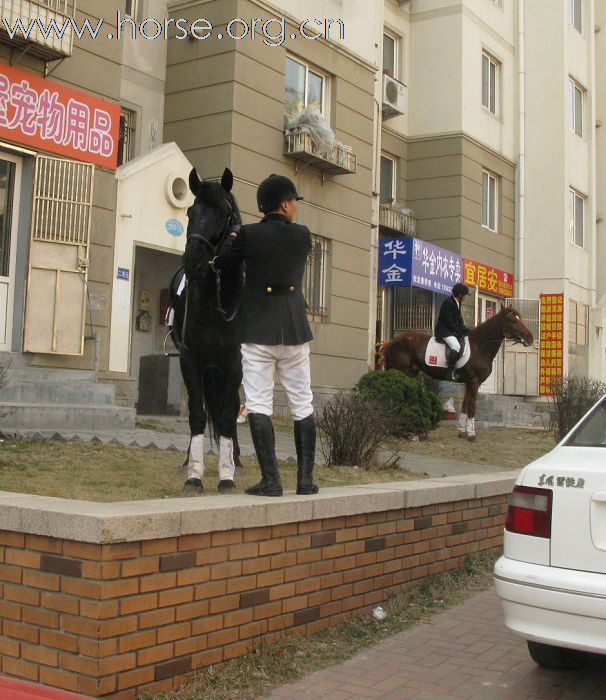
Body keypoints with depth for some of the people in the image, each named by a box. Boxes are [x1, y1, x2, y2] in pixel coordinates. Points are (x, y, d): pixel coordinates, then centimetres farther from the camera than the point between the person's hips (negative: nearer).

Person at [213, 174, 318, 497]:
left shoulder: (249, 235, -6)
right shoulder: (303, 236, 0)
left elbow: (222, 262, 6)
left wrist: (232, 238, 24)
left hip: (257, 331, -2)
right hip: (295, 330, 2)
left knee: (259, 404, 0)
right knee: (302, 404, 11)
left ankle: (271, 480, -5)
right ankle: (306, 478, 13)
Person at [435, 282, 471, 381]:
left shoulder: (457, 303, 12)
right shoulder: (447, 303, -17)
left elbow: (460, 320, 16)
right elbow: (449, 322, -20)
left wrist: (465, 329, 0)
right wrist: (461, 331, -16)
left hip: (453, 330, 10)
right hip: (444, 330, -10)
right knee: (456, 346, -29)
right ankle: (450, 373, -27)